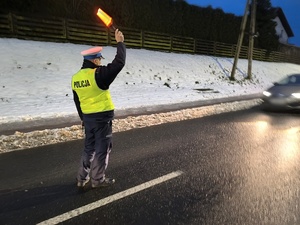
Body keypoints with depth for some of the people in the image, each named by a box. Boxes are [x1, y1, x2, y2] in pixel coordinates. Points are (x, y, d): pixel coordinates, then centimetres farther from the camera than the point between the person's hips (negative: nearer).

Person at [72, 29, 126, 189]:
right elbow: (119, 63, -18)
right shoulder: (98, 73, -17)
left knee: (89, 147, 19)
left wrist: (82, 117, 24)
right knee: (102, 149, 6)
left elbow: (77, 101, 14)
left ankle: (82, 178, 26)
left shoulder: (76, 77, 6)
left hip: (88, 117, 7)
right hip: (103, 117, -7)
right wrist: (120, 43, -6)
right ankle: (98, 179, 17)